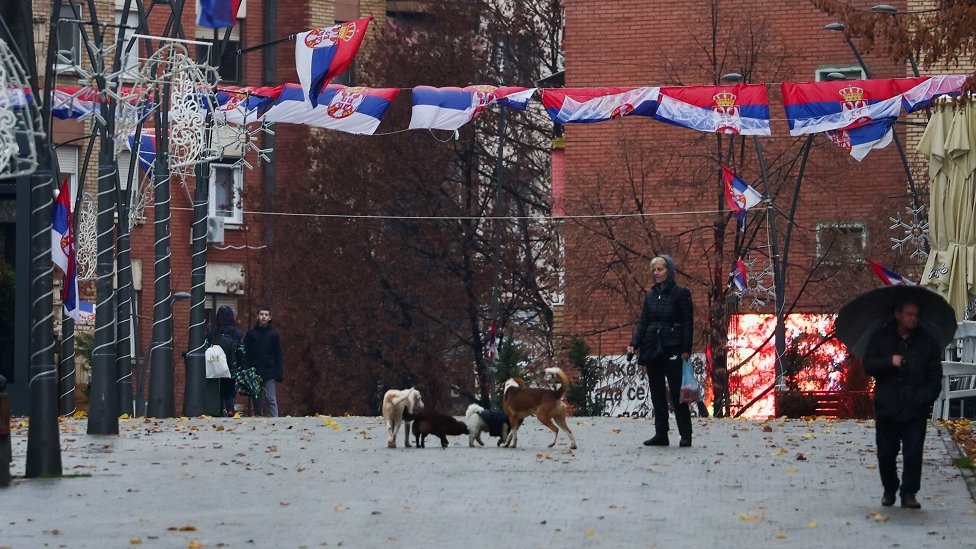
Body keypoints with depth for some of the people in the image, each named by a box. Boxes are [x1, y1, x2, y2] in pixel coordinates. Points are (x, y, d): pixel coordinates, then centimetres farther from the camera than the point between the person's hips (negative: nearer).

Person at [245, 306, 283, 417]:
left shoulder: (274, 334, 5)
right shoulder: (251, 333, 7)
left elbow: (278, 355, 4)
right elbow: (246, 353, 5)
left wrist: (278, 374, -5)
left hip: (270, 374, -2)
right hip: (254, 373, 2)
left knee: (271, 399, -8)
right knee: (256, 400, 7)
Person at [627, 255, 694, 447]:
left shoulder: (680, 293, -3)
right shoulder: (650, 295, 13)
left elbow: (687, 323, -6)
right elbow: (643, 322, 11)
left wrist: (686, 350, -13)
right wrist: (634, 344, -3)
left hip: (673, 350, -6)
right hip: (652, 350, 6)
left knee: (677, 393, -5)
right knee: (657, 394, 6)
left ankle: (685, 435, 0)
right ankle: (661, 434, 10)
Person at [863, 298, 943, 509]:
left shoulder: (927, 343, 6)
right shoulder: (881, 339, 7)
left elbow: (935, 377, 6)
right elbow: (868, 365, 0)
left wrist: (925, 398, -8)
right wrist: (889, 362, -17)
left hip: (915, 412, -1)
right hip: (886, 408, 1)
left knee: (913, 454, -8)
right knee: (886, 454, 6)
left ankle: (908, 493, 0)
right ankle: (889, 490, 25)